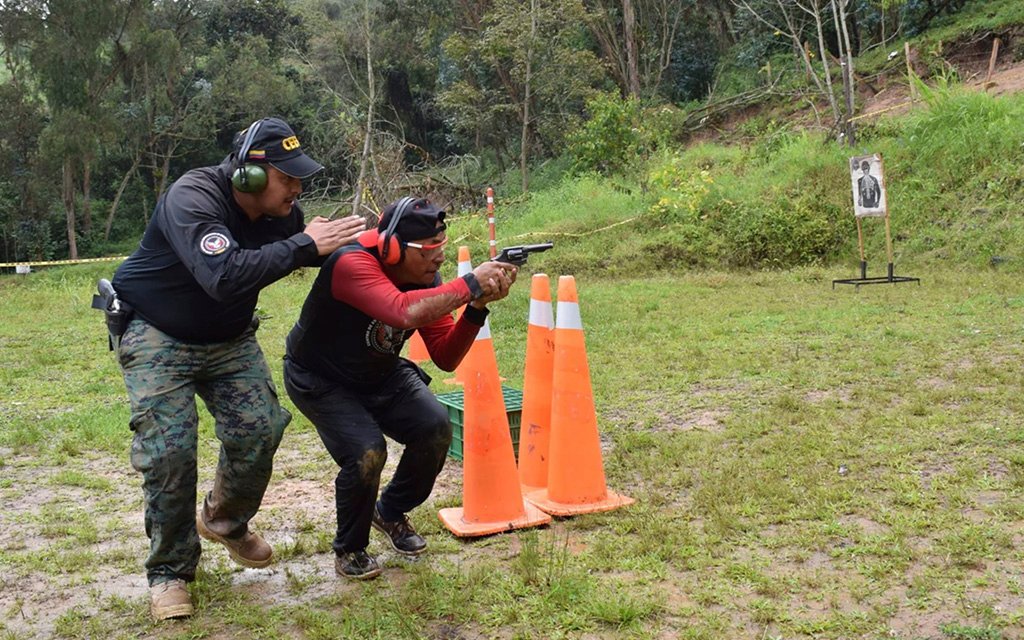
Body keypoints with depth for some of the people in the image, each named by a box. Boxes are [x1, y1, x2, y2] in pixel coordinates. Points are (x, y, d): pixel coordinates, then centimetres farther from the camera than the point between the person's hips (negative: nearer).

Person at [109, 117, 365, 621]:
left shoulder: (279, 211, -9)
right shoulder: (191, 198, -30)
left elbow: (323, 256, 4)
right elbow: (224, 275, -45)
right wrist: (303, 245, -40)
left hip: (229, 338, 6)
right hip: (158, 338, -5)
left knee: (258, 431, -7)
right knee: (169, 449, -13)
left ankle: (225, 521, 22)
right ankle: (169, 571, 6)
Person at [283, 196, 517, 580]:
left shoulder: (426, 280, -14)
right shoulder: (352, 264, -34)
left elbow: (446, 358, -14)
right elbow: (403, 312, -51)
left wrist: (477, 307, -29)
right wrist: (469, 284, -43)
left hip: (380, 375, 6)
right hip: (320, 381, -6)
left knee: (436, 431, -13)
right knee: (366, 452, -25)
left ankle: (391, 513, 16)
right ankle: (349, 549, 3)